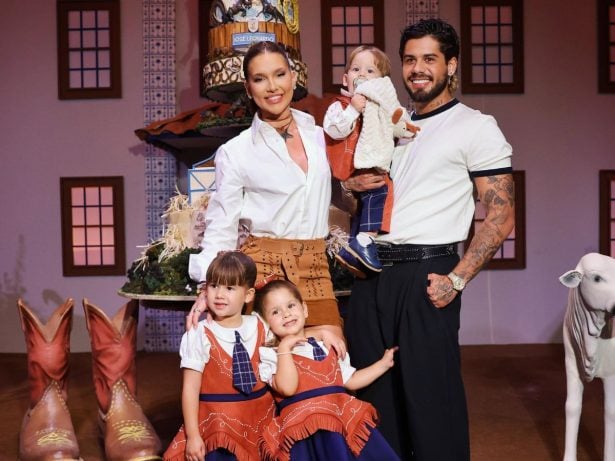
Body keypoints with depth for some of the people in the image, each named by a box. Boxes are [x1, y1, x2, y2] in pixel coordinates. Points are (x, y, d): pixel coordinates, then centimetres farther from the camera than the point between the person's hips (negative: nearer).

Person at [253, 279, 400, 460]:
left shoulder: (326, 347, 20)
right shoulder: (270, 355, 3)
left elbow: (350, 381, 23)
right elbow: (287, 388, -13)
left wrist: (384, 363, 23)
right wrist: (284, 348, -9)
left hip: (346, 421, 5)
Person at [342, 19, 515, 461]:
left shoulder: (476, 127, -1)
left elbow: (501, 216, -7)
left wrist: (457, 280, -14)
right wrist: (352, 185, 3)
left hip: (426, 275, -6)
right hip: (372, 273, 6)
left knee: (430, 392, -2)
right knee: (375, 390, 12)